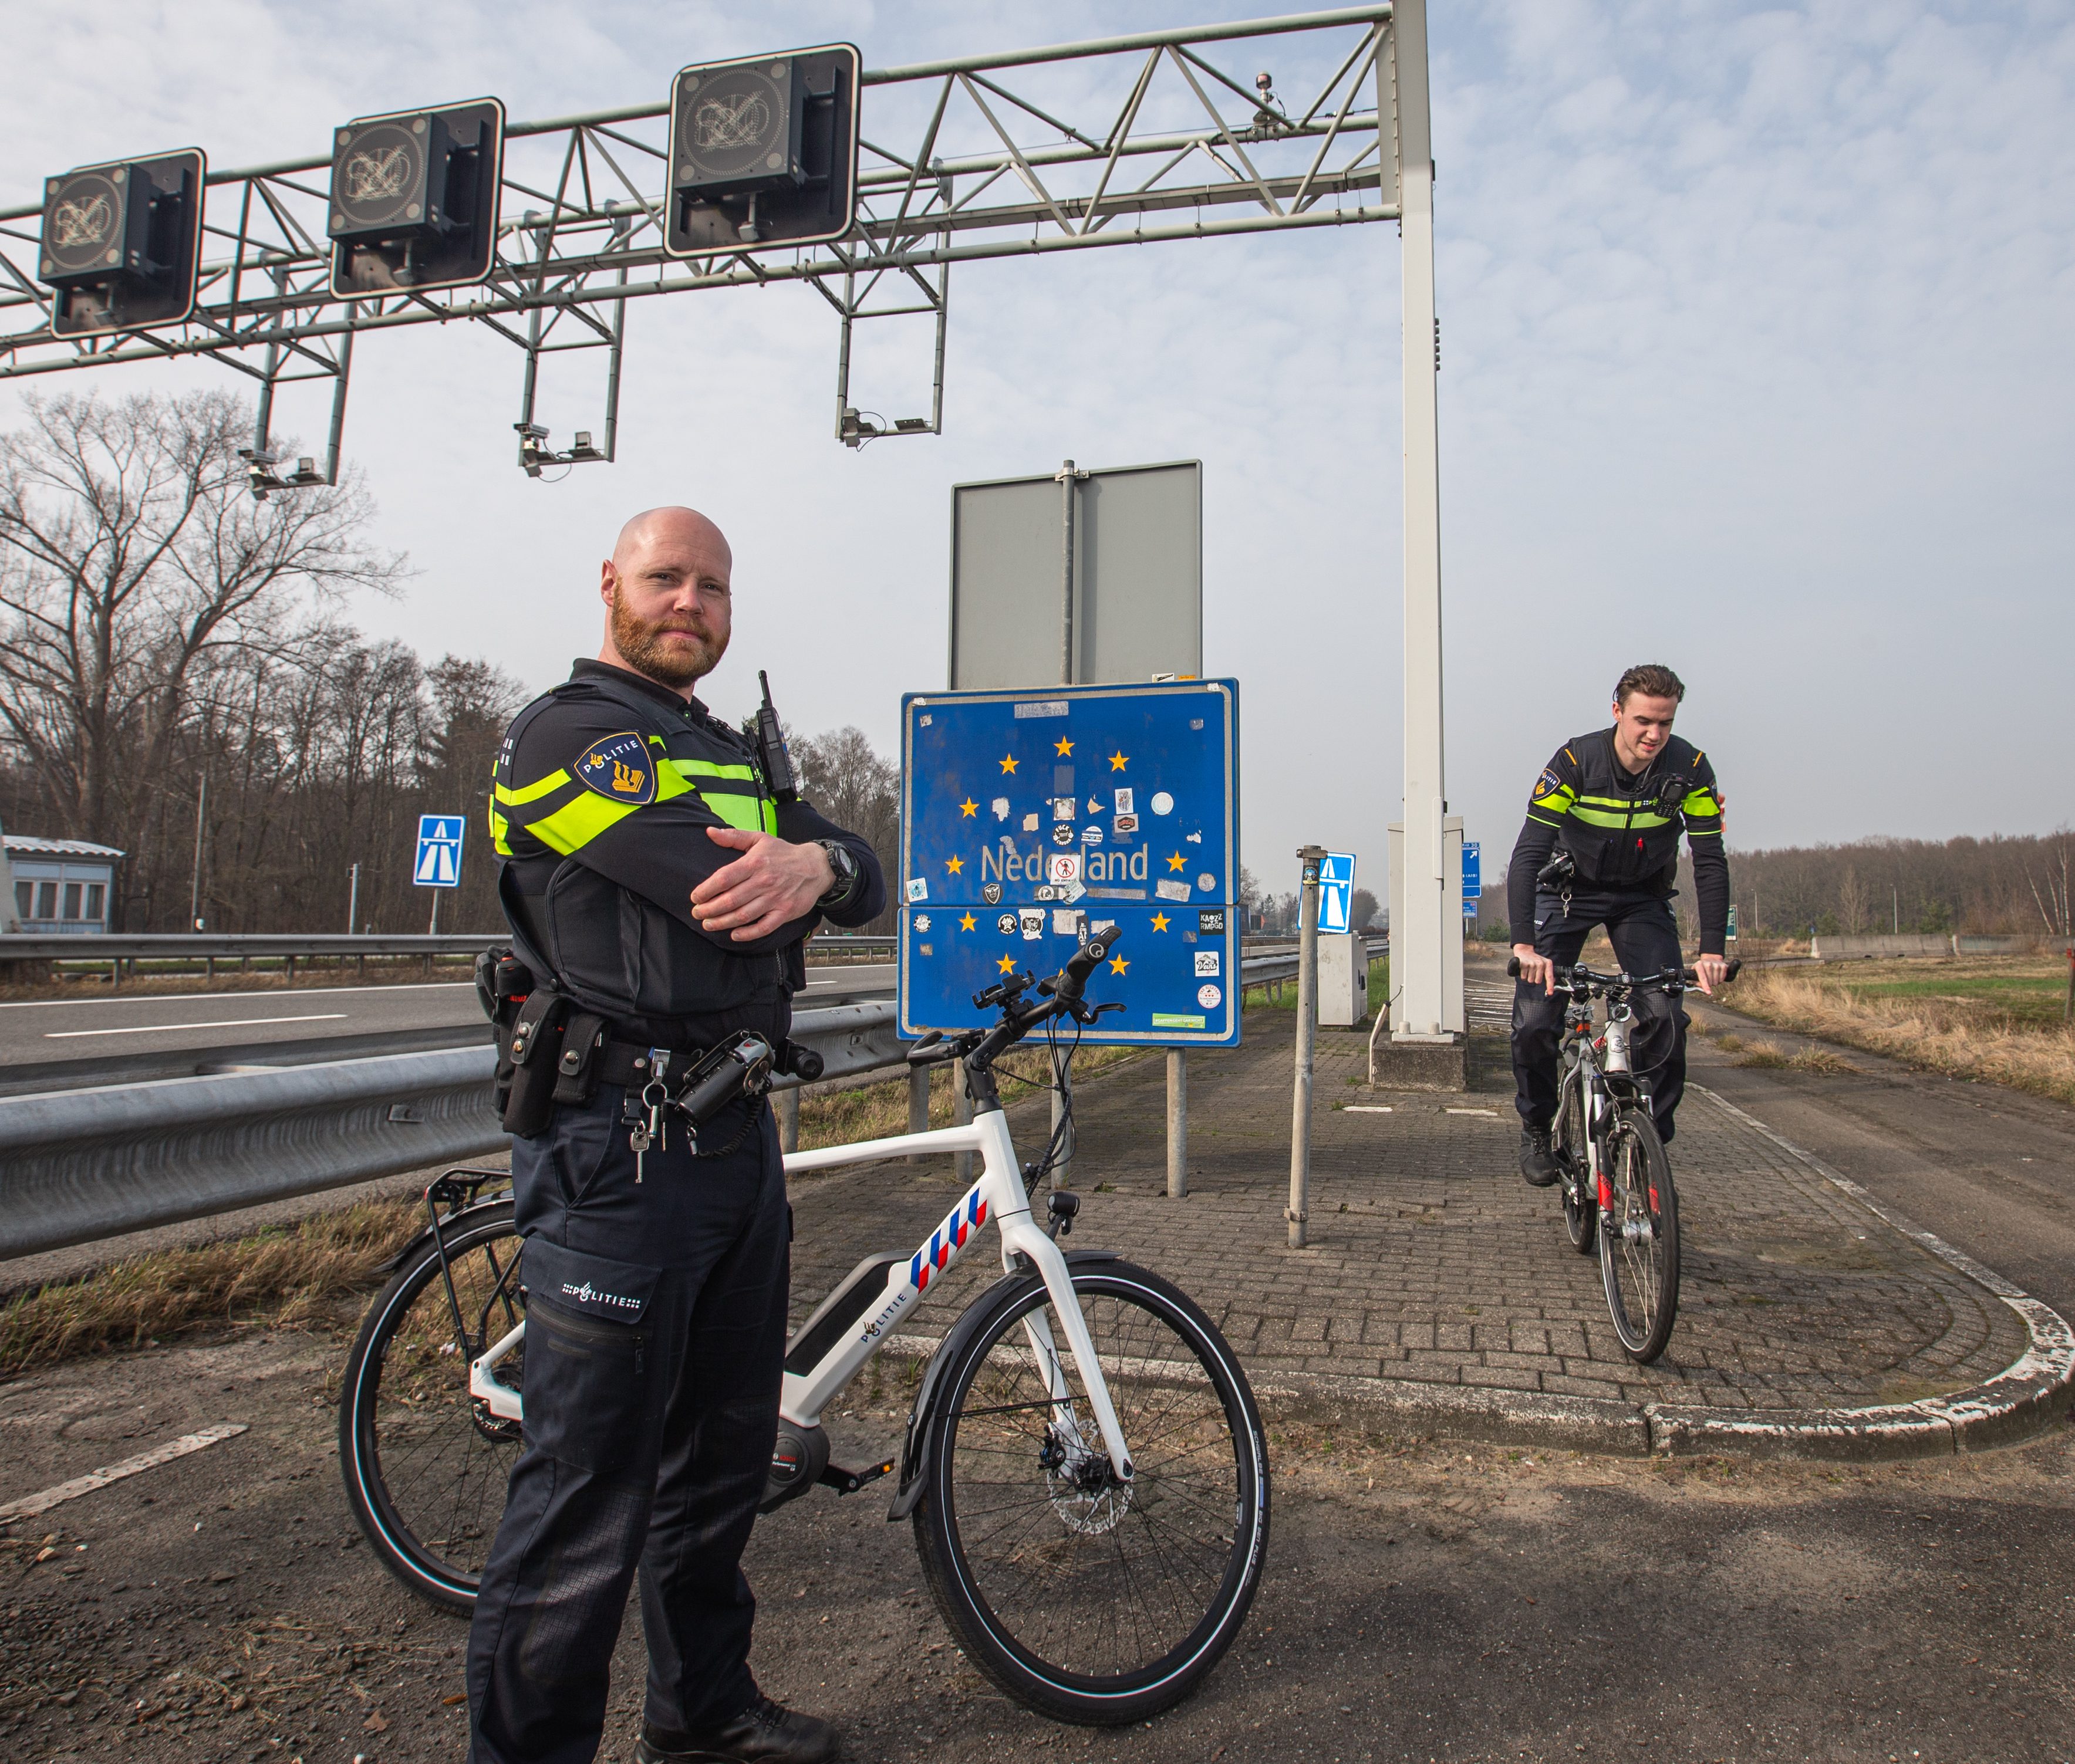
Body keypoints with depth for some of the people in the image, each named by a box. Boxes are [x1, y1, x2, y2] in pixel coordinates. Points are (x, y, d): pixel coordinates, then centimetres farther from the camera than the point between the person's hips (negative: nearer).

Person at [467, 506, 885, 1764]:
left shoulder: (737, 755, 19)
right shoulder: (566, 733, -7)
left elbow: (863, 880, 8)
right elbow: (718, 886, -21)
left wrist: (820, 861, -17)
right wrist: (808, 867, 2)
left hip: (738, 1138, 9)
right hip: (621, 1143, -8)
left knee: (726, 1454, 20)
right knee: (590, 1494, 0)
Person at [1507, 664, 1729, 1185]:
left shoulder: (1690, 769, -19)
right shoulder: (1576, 761, -25)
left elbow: (1710, 862, -17)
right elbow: (1528, 853, -31)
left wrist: (1713, 949, -27)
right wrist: (1524, 943, -41)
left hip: (1643, 898, 2)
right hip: (1570, 892, -2)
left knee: (1666, 1017, -17)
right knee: (1534, 1023, -14)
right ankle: (1536, 1130, 11)